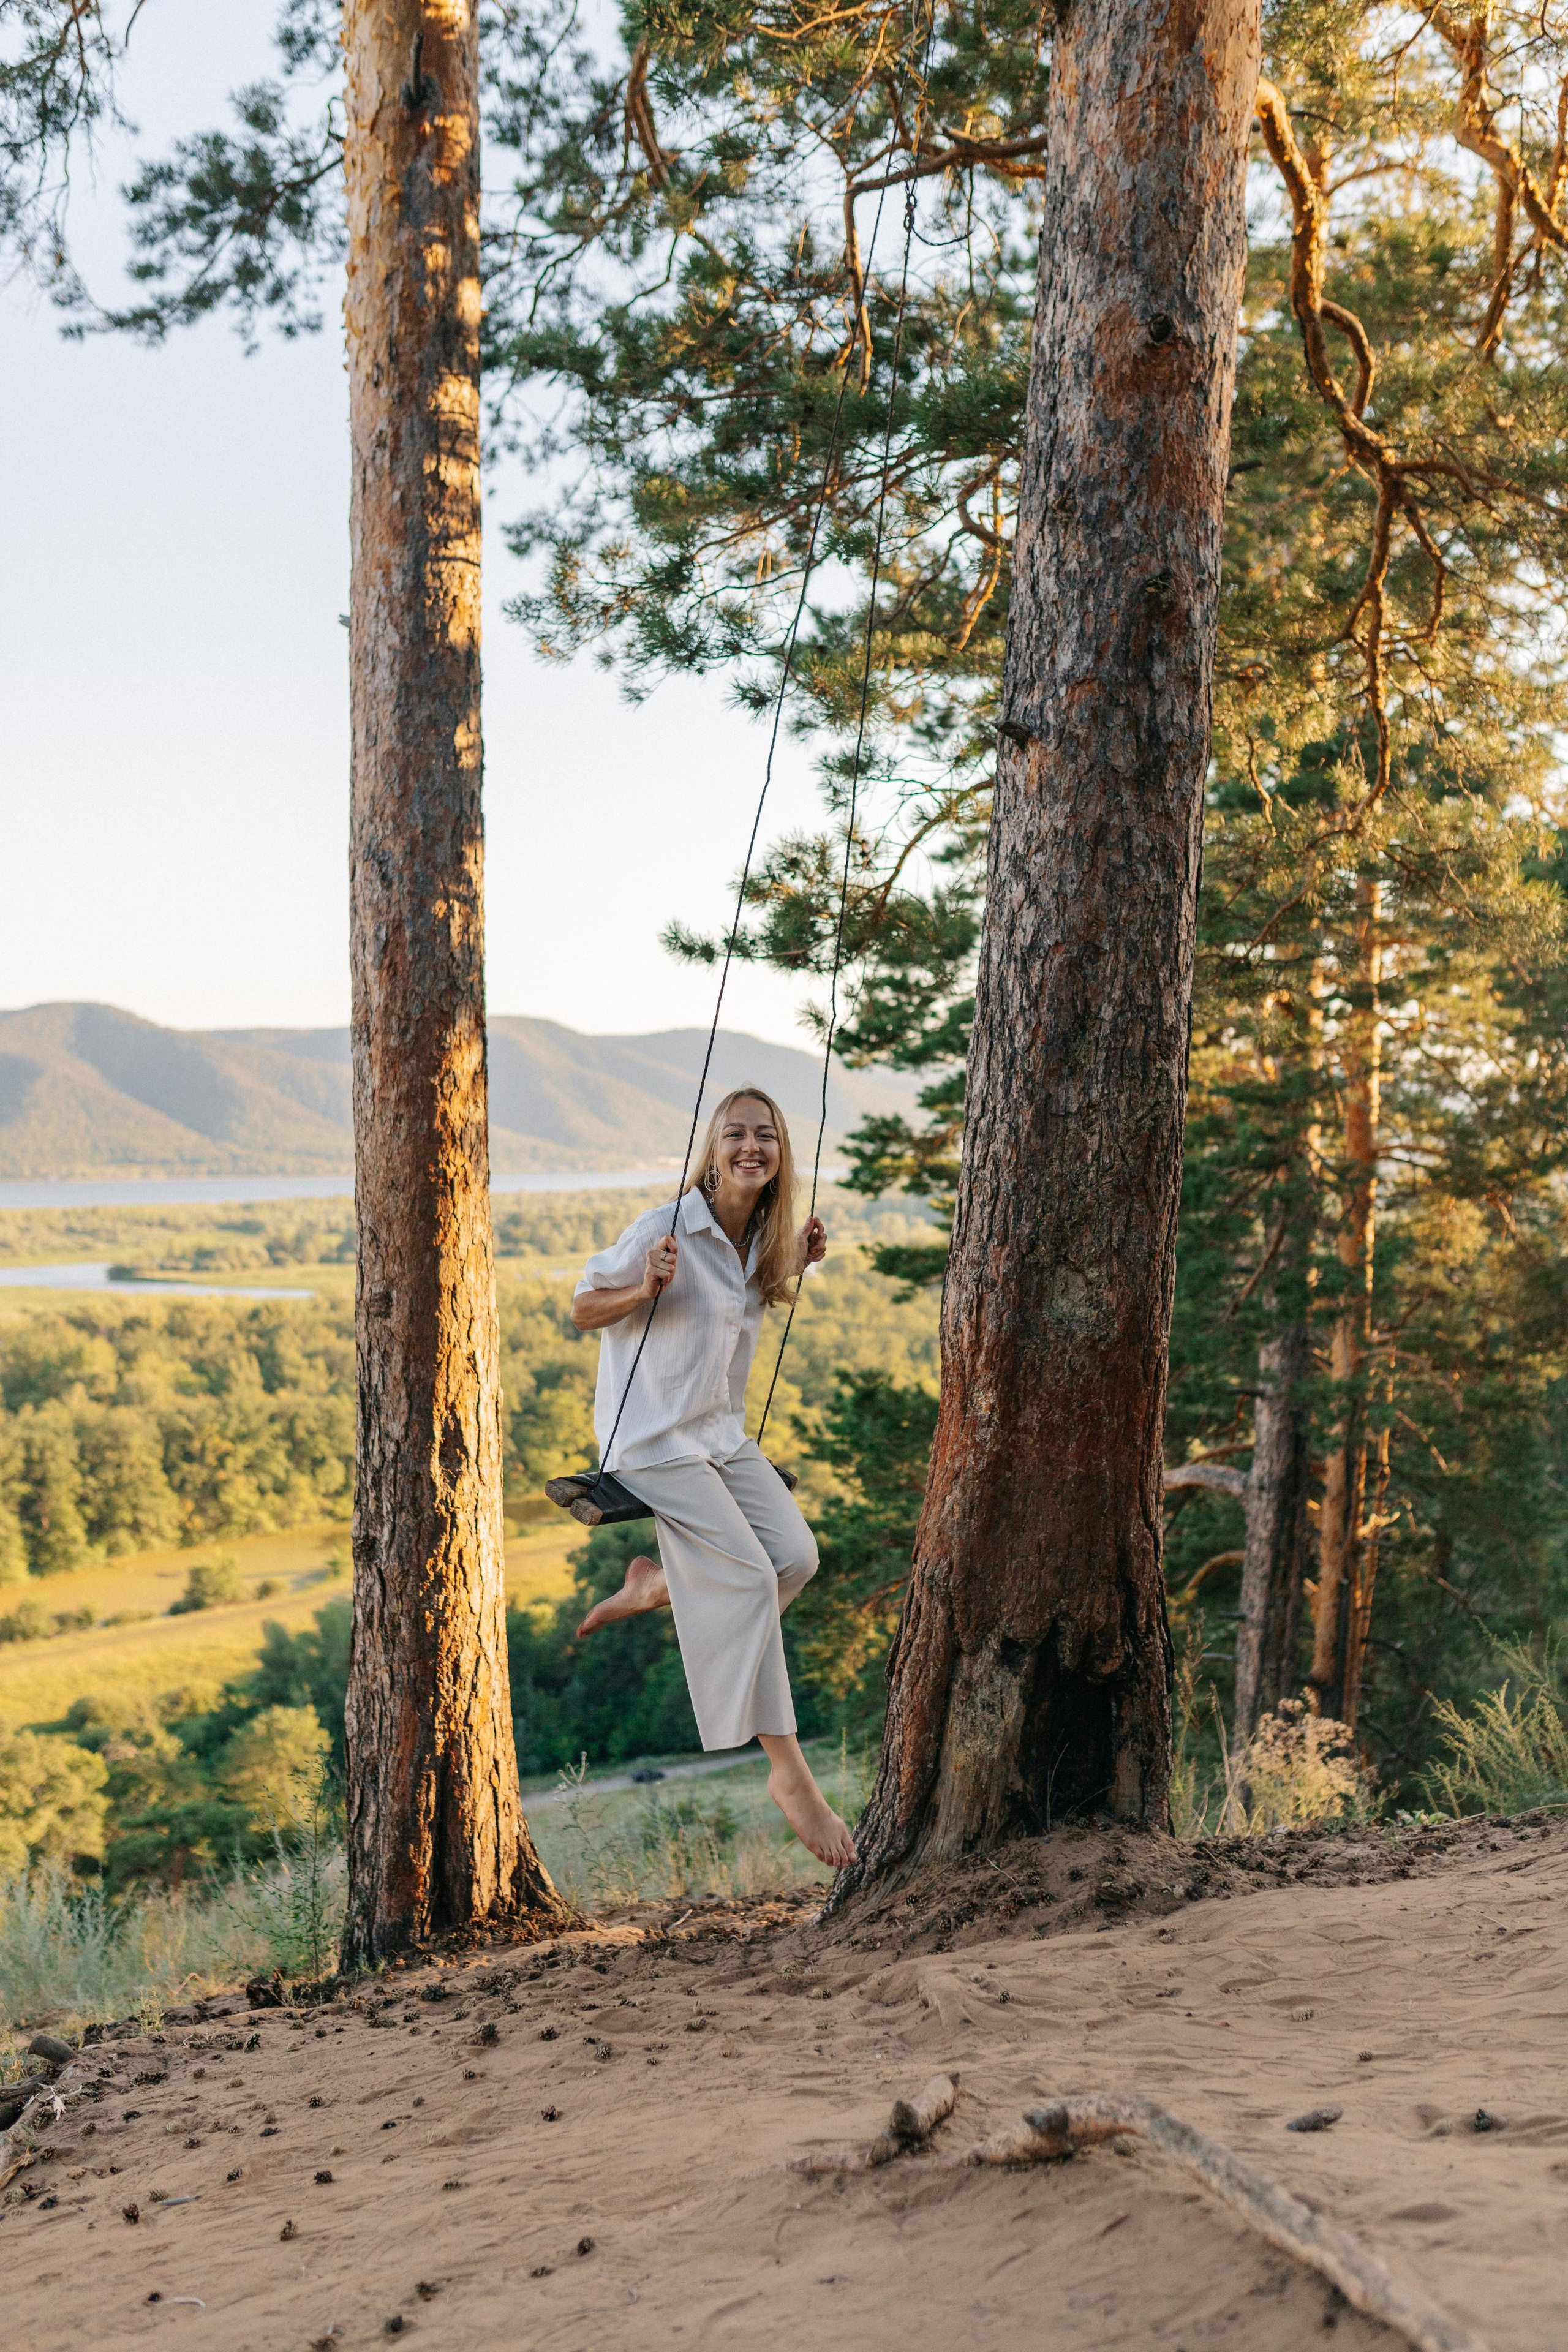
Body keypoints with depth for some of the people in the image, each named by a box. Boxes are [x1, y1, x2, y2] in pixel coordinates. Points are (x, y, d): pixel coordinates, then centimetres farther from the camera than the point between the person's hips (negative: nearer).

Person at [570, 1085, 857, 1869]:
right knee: (746, 1576, -15)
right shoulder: (665, 1229, -18)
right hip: (653, 1435, -8)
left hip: (723, 1431, 8)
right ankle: (788, 1774, -8)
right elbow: (583, 1309, -10)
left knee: (796, 1554, -4)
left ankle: (654, 1585, 22)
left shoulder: (764, 1235, 4)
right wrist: (647, 1290, -29)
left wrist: (799, 1261, 7)